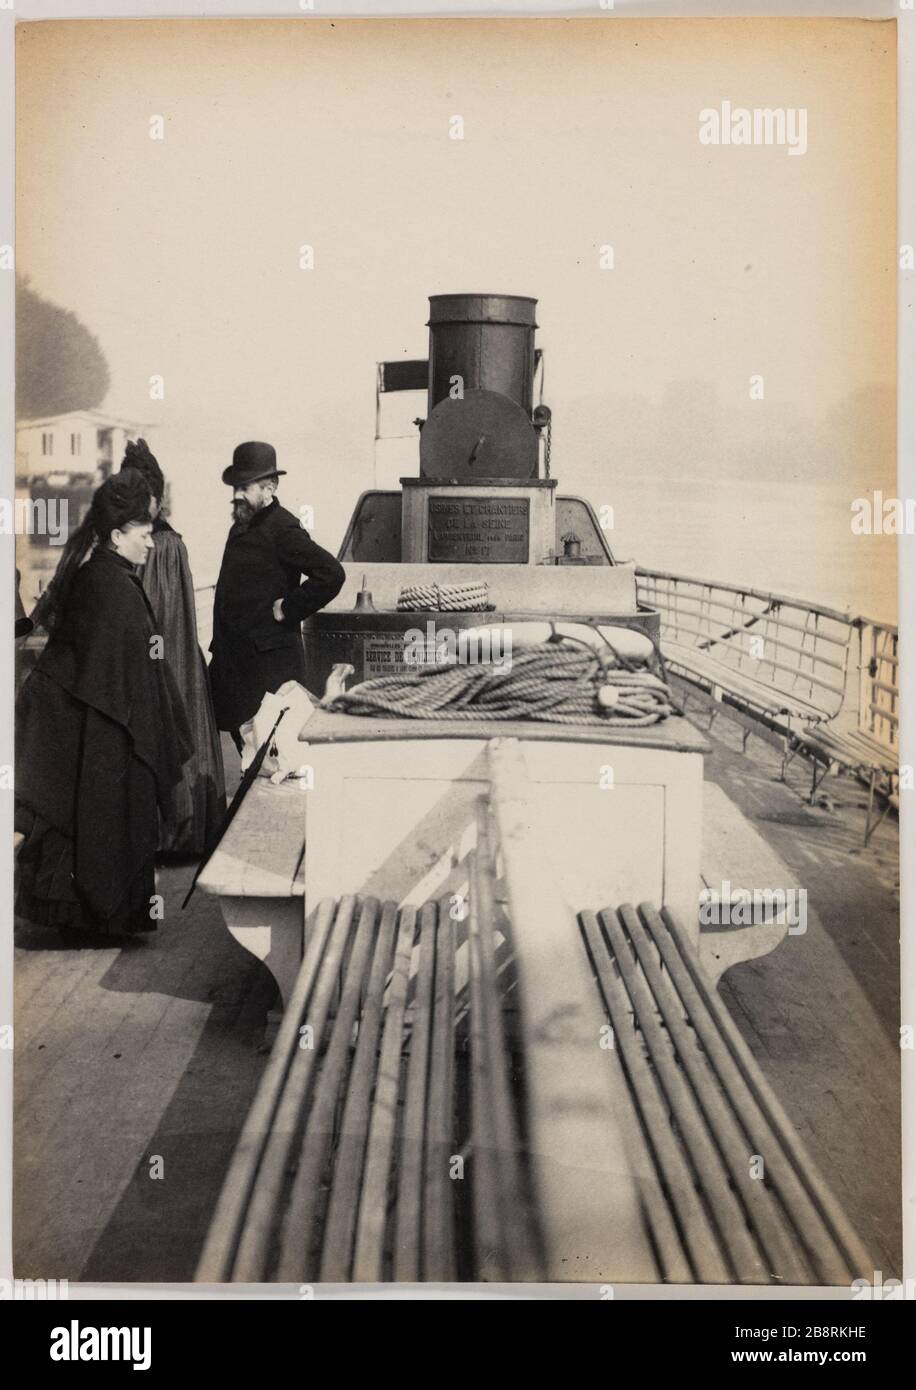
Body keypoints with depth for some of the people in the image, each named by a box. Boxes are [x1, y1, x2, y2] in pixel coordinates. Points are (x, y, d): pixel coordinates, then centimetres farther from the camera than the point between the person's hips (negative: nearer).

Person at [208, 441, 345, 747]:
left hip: (269, 660, -9)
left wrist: (287, 610, -18)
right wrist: (219, 647, 15)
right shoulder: (241, 527, 15)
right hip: (234, 658, 9)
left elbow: (331, 574, -25)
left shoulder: (283, 529, -13)